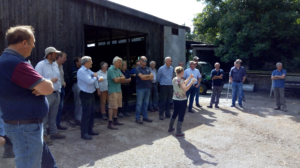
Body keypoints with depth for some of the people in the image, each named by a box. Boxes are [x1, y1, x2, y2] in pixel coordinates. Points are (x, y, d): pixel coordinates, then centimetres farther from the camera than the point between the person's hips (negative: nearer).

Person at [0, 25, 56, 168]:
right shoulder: (16, 63, -23)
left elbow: (40, 86, 14)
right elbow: (48, 88, -27)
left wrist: (41, 86, -8)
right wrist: (46, 83, -5)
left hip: (24, 124, 10)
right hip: (26, 127, -10)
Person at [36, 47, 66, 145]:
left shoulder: (55, 64, 13)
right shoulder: (40, 65, -10)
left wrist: (59, 89, 12)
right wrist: (50, 80, -14)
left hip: (56, 94, 7)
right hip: (46, 94, -7)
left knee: (53, 115, 16)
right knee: (44, 116, -1)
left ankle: (54, 132, 26)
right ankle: (43, 135, 7)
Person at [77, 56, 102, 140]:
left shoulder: (88, 70, 12)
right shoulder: (81, 71, -17)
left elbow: (95, 75, 16)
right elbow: (90, 81, -25)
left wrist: (100, 78, -8)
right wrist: (95, 77, -5)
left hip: (91, 94, 10)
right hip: (85, 95, -9)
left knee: (92, 113, 16)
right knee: (86, 114, -4)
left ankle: (90, 130, 28)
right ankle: (84, 133, 6)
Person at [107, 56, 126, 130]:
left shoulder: (118, 70, 16)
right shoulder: (111, 69, -12)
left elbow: (123, 78, 9)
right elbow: (116, 80, -19)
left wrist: (118, 79, -10)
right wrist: (120, 78, 1)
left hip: (119, 90, 9)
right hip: (113, 91, -9)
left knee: (116, 106, 14)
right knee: (112, 107, -8)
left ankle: (115, 120, 25)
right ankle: (110, 123, -5)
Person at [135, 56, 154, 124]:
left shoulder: (148, 68, 13)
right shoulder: (138, 69, -6)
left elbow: (152, 76, 2)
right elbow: (142, 77, -18)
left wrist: (145, 77, -12)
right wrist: (148, 75, -3)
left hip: (147, 88, 6)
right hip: (140, 88, -6)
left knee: (146, 103, 11)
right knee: (139, 104, -2)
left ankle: (145, 117, 20)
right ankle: (137, 118, 5)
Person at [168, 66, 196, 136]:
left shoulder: (174, 79, 6)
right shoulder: (180, 80, -20)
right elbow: (185, 89, -33)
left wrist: (189, 78, 16)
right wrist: (192, 82, -26)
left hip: (175, 99, 8)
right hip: (182, 100, -8)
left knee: (175, 114, 22)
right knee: (181, 116, 1)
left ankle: (170, 128, 32)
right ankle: (178, 132, 7)